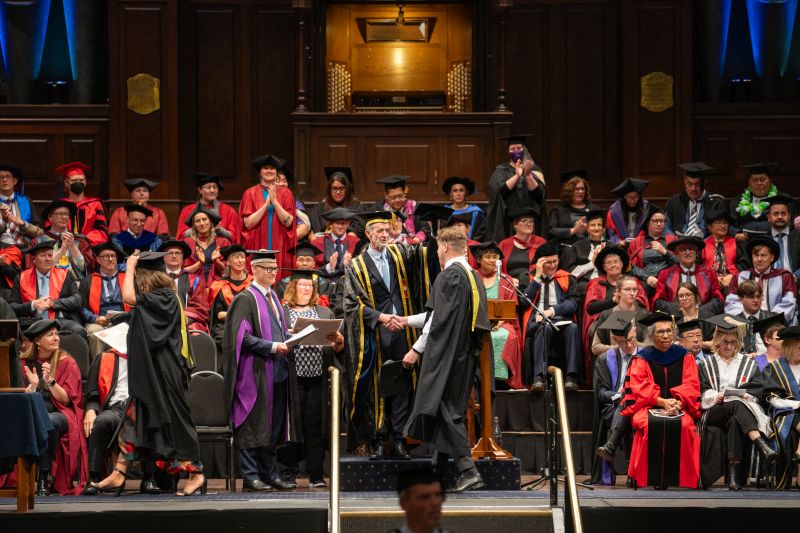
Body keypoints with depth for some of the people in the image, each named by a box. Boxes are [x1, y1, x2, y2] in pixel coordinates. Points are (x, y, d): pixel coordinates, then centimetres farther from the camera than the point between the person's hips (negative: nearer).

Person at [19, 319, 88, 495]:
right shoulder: (25, 362, 9)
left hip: (60, 414, -1)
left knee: (49, 422, -37)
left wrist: (50, 381, -18)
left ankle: (44, 477, -28)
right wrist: (32, 386, -15)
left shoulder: (67, 362, 4)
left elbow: (66, 400, -3)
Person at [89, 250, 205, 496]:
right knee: (134, 421, 9)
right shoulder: (162, 297, 11)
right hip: (149, 375, 10)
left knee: (174, 422, -4)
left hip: (164, 376, -10)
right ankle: (119, 476, 12)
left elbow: (129, 297, -25)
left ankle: (196, 475, 4)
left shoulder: (164, 297, -16)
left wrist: (130, 268, -15)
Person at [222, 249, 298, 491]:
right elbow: (242, 337, -16)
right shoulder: (246, 299, -9)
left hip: (276, 371, 8)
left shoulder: (272, 297, 16)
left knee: (274, 425, 9)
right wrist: (273, 347, -19)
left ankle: (269, 473, 15)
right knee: (253, 426, -4)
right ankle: (251, 476, 0)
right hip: (255, 371, -8)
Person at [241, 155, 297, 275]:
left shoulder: (285, 194, 8)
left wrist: (275, 201, -11)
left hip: (280, 250, 1)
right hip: (256, 249, -1)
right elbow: (248, 223, -7)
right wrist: (267, 203, -12)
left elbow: (288, 222, -3)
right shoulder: (250, 194, 4)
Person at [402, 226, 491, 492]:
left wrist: (417, 349, -12)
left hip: (445, 355, -9)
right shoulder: (474, 276, 14)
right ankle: (438, 469, 20)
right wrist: (407, 320, 30)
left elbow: (439, 318, -17)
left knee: (445, 410, -8)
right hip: (466, 356, 9)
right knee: (452, 408, 14)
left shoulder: (448, 276, -13)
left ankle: (468, 470, -17)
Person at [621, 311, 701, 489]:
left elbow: (691, 385, 4)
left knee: (684, 425, -33)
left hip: (679, 406, 1)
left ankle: (678, 478, -26)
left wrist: (677, 401, -16)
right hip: (648, 407, -1)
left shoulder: (685, 357, 15)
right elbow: (639, 388, -2)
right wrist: (662, 401, -18)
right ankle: (652, 479, -31)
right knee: (651, 425, -35)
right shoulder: (642, 359, 10)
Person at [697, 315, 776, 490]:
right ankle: (763, 446, -61)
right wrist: (716, 396, -11)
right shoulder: (706, 364, 21)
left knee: (734, 422, -40)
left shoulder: (749, 364, 22)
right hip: (714, 413, -1)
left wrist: (746, 395, -10)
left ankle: (733, 474, -52)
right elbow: (701, 394, 10)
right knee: (737, 405, -38)